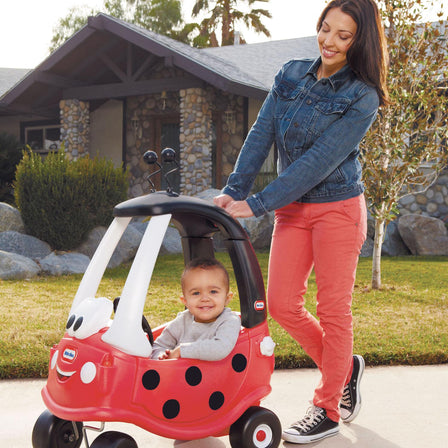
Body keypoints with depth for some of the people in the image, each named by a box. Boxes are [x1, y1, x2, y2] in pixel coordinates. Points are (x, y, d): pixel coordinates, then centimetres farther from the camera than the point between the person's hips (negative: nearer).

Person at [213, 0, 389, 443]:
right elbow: (261, 135, -1)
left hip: (337, 208, -5)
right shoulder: (291, 75, 5)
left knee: (332, 308, 2)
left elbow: (320, 161, -20)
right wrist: (234, 189, -14)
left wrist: (257, 204, -23)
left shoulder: (362, 96, -12)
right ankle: (343, 367, 28)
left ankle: (328, 409, 17)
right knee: (281, 304, 4)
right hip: (291, 209, 5)